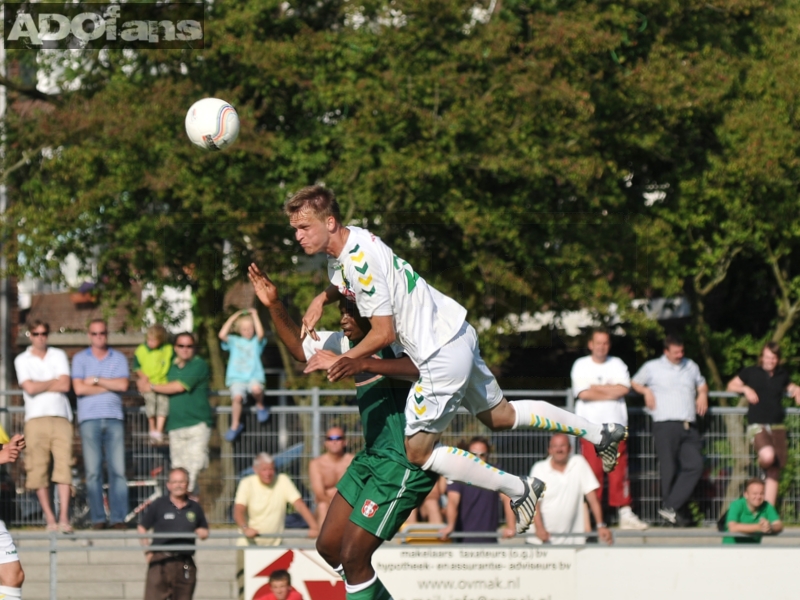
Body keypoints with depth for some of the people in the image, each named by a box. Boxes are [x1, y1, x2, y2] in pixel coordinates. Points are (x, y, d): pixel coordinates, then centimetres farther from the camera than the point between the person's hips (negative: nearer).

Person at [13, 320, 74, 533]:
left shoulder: (58, 356, 14)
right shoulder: (22, 360, 9)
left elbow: (65, 385, 1)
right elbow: (29, 388, -5)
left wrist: (40, 385, -1)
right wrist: (53, 382, 2)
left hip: (60, 417, 1)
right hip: (36, 418, 0)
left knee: (63, 465, -12)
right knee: (38, 469, -5)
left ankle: (64, 518, -17)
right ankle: (50, 519, 0)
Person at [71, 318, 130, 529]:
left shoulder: (118, 358, 12)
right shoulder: (80, 359, 9)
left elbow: (123, 385, -3)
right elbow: (79, 388, -4)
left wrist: (96, 380, -2)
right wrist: (109, 386, 0)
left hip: (114, 418, 1)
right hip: (89, 419, -1)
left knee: (118, 470, -5)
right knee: (93, 471, -5)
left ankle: (119, 518, -4)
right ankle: (97, 518, -4)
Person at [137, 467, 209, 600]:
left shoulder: (195, 508, 13)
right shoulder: (158, 505, 5)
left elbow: (204, 530, 27)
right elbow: (141, 528, 9)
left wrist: (202, 532, 2)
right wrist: (147, 551, -2)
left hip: (185, 564, 3)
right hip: (161, 562, -3)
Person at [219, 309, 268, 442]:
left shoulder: (256, 342, 10)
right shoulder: (234, 341, 13)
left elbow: (260, 333, -11)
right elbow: (222, 335, -4)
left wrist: (254, 316, -1)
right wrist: (232, 318, 2)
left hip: (254, 376, -1)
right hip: (236, 378, 1)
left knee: (256, 389, -36)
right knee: (237, 397, -29)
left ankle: (260, 407, -3)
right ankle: (235, 425, -11)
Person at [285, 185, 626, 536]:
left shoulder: (361, 258, -25)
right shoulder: (341, 247, 4)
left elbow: (384, 333, -23)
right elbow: (345, 285, 29)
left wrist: (340, 362, -18)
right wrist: (322, 300, 9)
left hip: (441, 354, -10)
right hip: (455, 335, 10)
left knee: (418, 451, -3)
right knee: (499, 415, 25)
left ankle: (519, 490, 5)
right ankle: (600, 433, 36)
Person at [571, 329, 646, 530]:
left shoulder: (617, 364, 12)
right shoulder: (581, 366, 5)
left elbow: (624, 388, -4)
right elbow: (583, 393, -9)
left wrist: (597, 388, -6)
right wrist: (611, 392, -4)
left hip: (615, 423, 2)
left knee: (619, 469, -1)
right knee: (592, 470, -5)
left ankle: (625, 513, 0)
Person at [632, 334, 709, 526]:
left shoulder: (691, 366, 20)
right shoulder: (652, 367, 10)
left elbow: (702, 384, 35)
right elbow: (635, 383, 20)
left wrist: (703, 394, 13)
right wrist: (646, 391, 1)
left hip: (689, 426, 4)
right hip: (665, 425, -4)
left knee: (695, 465, -12)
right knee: (669, 469, -6)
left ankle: (670, 507, -11)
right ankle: (674, 515, 0)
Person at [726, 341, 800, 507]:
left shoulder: (782, 375, 13)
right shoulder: (751, 372, 5)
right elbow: (731, 386, 16)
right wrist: (745, 389, -3)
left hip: (777, 426, 4)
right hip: (757, 426, -4)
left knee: (774, 474, -1)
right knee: (767, 455, -32)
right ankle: (762, 467, 6)